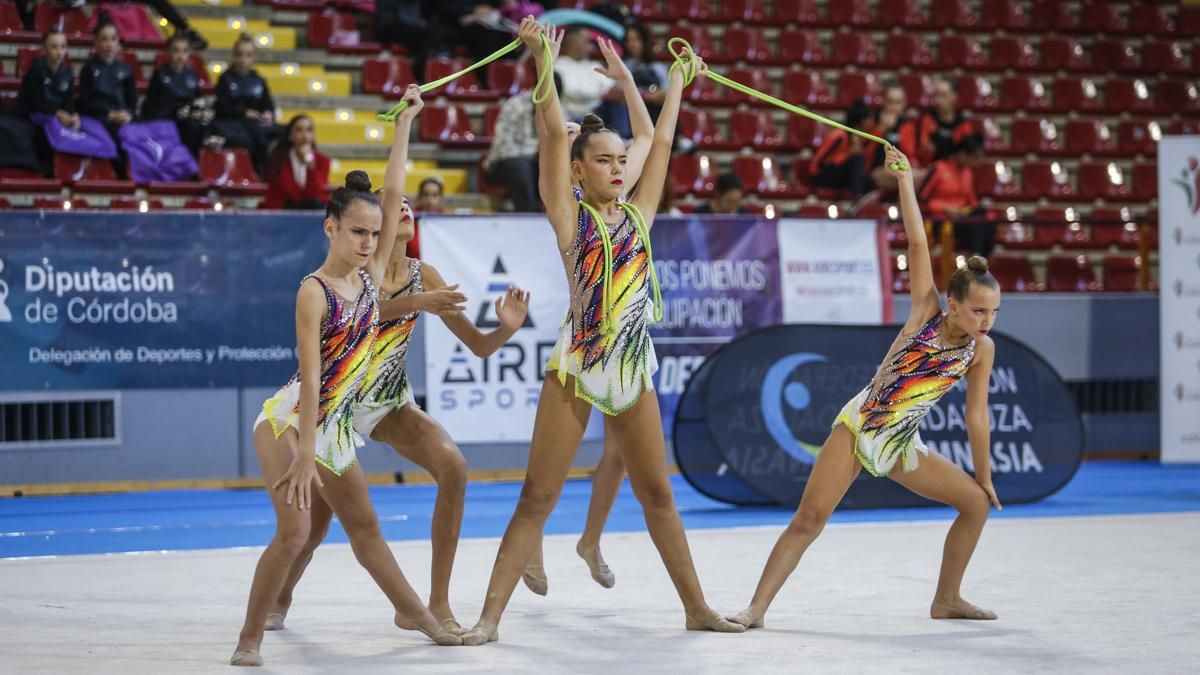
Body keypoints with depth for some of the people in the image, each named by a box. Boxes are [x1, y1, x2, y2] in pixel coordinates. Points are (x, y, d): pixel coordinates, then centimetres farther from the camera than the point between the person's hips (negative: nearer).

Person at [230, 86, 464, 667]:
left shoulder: (369, 275, 3)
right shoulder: (314, 292, -16)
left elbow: (393, 194, 2)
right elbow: (310, 375, -20)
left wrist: (405, 122, 2)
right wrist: (304, 452, -23)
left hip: (335, 425, 7)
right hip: (289, 422, -7)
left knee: (364, 526, 18)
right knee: (295, 531, -17)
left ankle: (414, 613, 29)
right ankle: (249, 640, -10)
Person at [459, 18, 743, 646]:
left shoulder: (637, 213, 9)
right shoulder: (569, 214, -2)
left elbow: (662, 141, 17)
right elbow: (554, 132, -10)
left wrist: (677, 82, 24)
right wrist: (541, 57, -16)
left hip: (633, 368, 5)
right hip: (576, 365, -4)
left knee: (657, 493, 13)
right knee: (538, 497, -5)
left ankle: (697, 607, 20)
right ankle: (489, 616, -4)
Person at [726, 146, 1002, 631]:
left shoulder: (982, 350, -2)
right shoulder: (926, 312, -8)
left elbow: (976, 417, 4)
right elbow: (918, 245, -13)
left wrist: (984, 475, 6)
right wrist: (904, 180, -15)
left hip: (902, 448, 4)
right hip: (856, 427, -4)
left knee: (977, 501, 1)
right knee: (809, 519, -13)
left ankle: (947, 600, 16)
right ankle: (757, 608, -11)